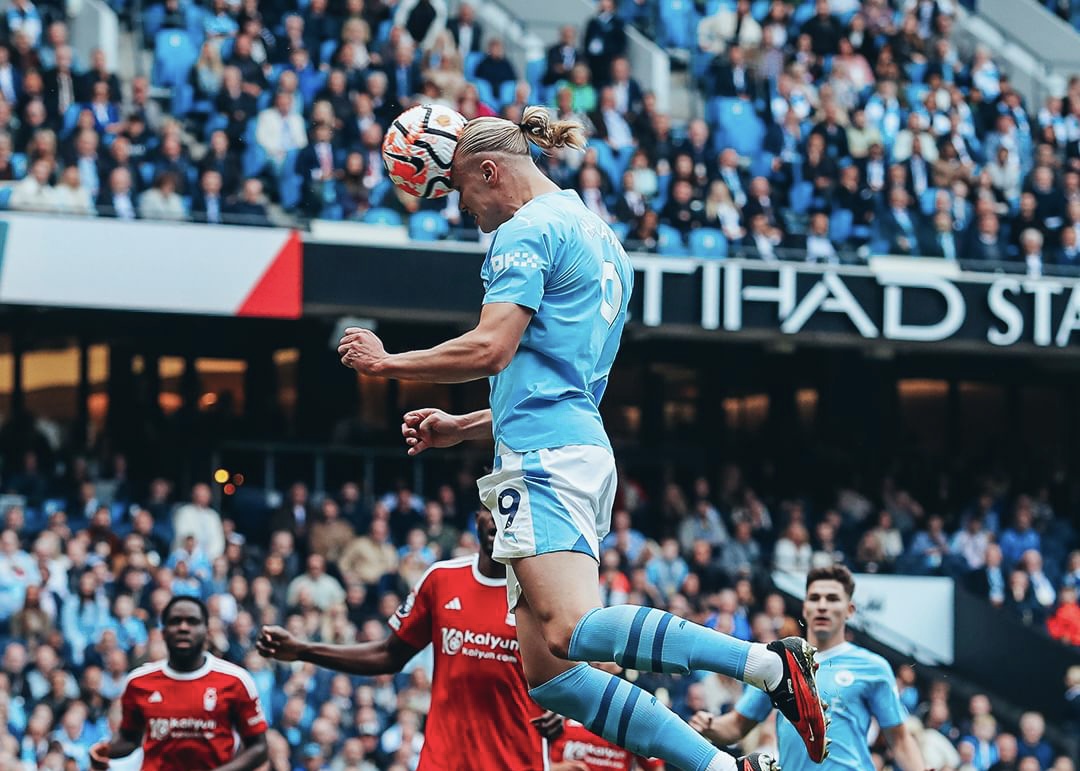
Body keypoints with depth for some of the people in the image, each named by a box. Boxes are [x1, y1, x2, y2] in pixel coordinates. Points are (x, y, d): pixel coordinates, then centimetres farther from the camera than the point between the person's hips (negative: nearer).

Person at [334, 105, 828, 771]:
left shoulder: (529, 229, -3)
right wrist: (461, 428, 35)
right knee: (546, 672, 2)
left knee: (568, 631, -24)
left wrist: (386, 363, -1)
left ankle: (768, 662, -32)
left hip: (545, 459, -10)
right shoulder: (598, 236, 27)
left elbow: (490, 350, -14)